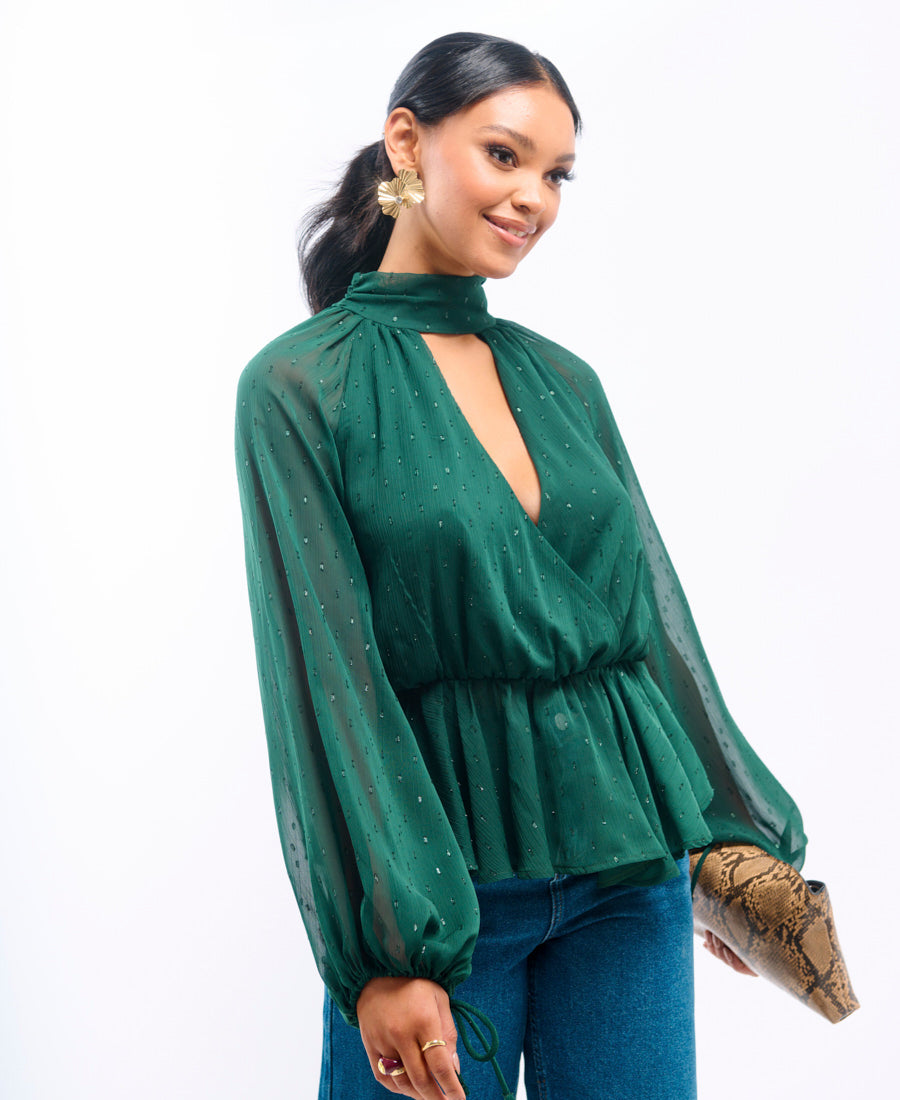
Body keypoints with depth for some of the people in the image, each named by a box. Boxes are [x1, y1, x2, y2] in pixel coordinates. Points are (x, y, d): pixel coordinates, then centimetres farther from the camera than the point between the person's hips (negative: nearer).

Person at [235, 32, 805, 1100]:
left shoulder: (564, 382, 10)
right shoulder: (301, 385, -6)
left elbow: (650, 611, 14)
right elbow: (326, 671, -11)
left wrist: (731, 836, 15)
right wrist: (382, 952, -15)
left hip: (627, 864, 5)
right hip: (437, 863, -4)